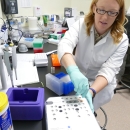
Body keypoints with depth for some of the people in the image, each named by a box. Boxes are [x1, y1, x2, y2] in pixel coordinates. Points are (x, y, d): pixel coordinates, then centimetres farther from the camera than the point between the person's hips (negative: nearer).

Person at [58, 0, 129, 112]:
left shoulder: (121, 40, -14)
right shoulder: (81, 24, -14)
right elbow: (64, 45, -31)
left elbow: (108, 70, -22)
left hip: (101, 85, -1)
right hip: (76, 76, 2)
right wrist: (73, 71, -52)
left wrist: (91, 91, -42)